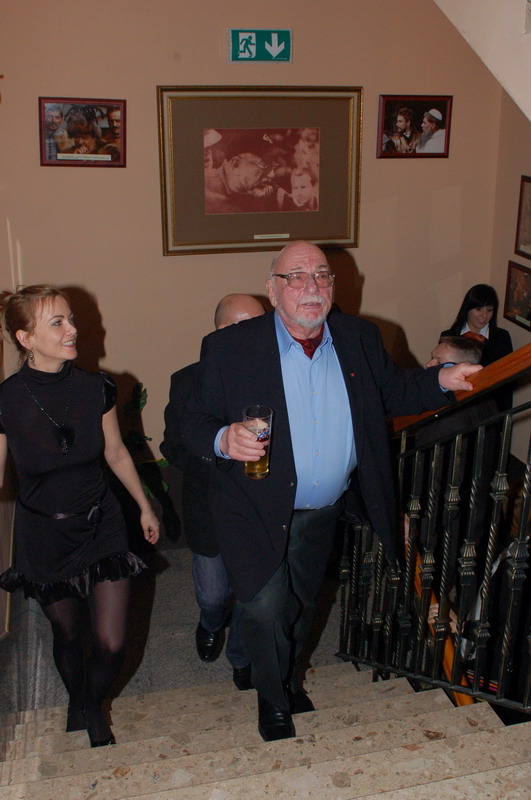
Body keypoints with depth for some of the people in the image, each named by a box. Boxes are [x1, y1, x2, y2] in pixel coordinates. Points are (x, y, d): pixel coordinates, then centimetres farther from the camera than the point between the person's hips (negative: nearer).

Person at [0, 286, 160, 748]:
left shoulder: (96, 388, -10)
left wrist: (145, 507, 14)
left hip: (102, 526, 2)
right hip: (43, 537, -1)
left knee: (112, 647, 2)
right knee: (67, 636, 18)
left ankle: (94, 706, 36)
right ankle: (77, 701, 51)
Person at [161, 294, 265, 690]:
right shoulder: (189, 382, -10)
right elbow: (174, 447, -7)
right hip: (212, 512, 0)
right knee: (213, 594, 17)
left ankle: (241, 655, 45)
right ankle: (211, 625, 56)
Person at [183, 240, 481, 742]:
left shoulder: (359, 338, -4)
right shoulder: (229, 348, -16)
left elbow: (393, 393, 6)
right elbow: (195, 424, -13)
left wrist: (442, 381, -11)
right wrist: (223, 439, -35)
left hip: (324, 512, 4)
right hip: (257, 512, -4)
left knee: (301, 603, 23)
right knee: (264, 606, -5)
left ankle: (288, 677, 53)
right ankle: (273, 700, 27)